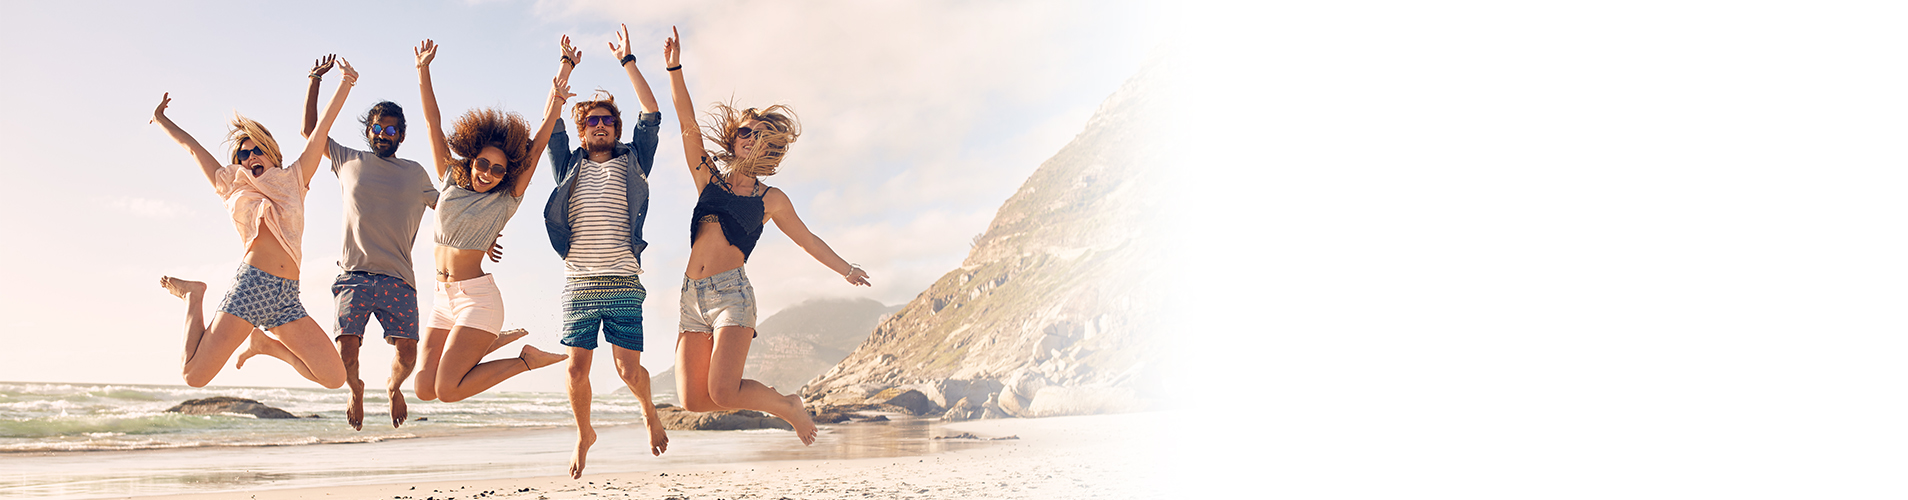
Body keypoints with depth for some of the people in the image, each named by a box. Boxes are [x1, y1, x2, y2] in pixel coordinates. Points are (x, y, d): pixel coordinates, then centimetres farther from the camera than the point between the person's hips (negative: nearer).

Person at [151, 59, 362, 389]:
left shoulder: (293, 180, 20)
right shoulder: (233, 187, 17)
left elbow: (319, 132, 15)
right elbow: (191, 146, 30)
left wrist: (346, 85, 12)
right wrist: (161, 120, 45)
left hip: (287, 297, 2)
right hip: (251, 286, -1)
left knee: (334, 378, -8)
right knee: (194, 375, -6)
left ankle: (265, 344, 19)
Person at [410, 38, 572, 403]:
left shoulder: (506, 201, -3)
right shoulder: (451, 180, 8)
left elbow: (537, 147, -10)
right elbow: (433, 123, 8)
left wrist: (555, 104, -19)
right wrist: (423, 71, 4)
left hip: (477, 297, -6)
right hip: (444, 298, 6)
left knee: (447, 391, -15)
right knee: (424, 389, 0)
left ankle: (526, 360, 3)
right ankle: (488, 344, 21)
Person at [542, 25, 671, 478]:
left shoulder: (631, 163, 12)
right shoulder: (570, 168, 15)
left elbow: (651, 116, 5)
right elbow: (551, 122, 9)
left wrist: (627, 61, 8)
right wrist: (567, 67, 10)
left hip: (624, 284, -1)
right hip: (578, 284, 1)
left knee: (628, 371, -4)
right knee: (577, 370, -1)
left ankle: (650, 411, 27)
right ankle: (583, 434, 24)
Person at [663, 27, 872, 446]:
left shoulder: (771, 200, 11)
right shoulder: (708, 176, 15)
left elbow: (807, 239, 21)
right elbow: (687, 124, 6)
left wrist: (846, 269, 25)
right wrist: (674, 68, -3)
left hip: (731, 293, -3)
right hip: (692, 296, 3)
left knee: (723, 393, -19)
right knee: (692, 401, -3)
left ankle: (787, 404, 10)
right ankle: (754, 395, 26)